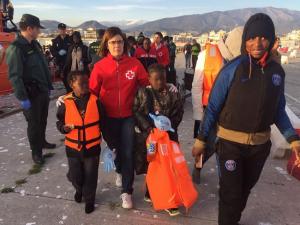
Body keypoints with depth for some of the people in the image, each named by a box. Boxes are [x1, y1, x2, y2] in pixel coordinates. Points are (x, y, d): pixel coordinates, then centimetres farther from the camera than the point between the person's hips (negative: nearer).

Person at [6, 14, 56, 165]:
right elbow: (14, 76, -20)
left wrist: (48, 86, 17)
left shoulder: (35, 44, 10)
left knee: (43, 120, 20)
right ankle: (36, 151, 20)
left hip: (42, 91, 8)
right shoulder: (16, 48, -17)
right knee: (34, 123, 5)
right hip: (31, 94, -8)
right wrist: (22, 97, -21)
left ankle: (42, 142, 40)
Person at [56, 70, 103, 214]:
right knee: (75, 176, 13)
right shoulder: (65, 102, -10)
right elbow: (59, 122, 3)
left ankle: (89, 199, 36)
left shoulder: (95, 101, -9)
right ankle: (79, 190, 48)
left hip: (92, 147, 0)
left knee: (90, 176, 11)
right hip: (73, 147, 1)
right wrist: (64, 128, -20)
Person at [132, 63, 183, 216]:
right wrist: (148, 126, -18)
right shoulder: (143, 93, -1)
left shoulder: (172, 93, 1)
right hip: (148, 134, -1)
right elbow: (136, 112, -7)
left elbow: (178, 112, -1)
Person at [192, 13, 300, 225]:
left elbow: (279, 110, 6)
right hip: (231, 142, -4)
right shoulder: (233, 69, -14)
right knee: (230, 191, 5)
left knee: (246, 187, 23)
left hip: (261, 144, 5)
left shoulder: (277, 71, -2)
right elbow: (213, 107, -10)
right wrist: (201, 138, -8)